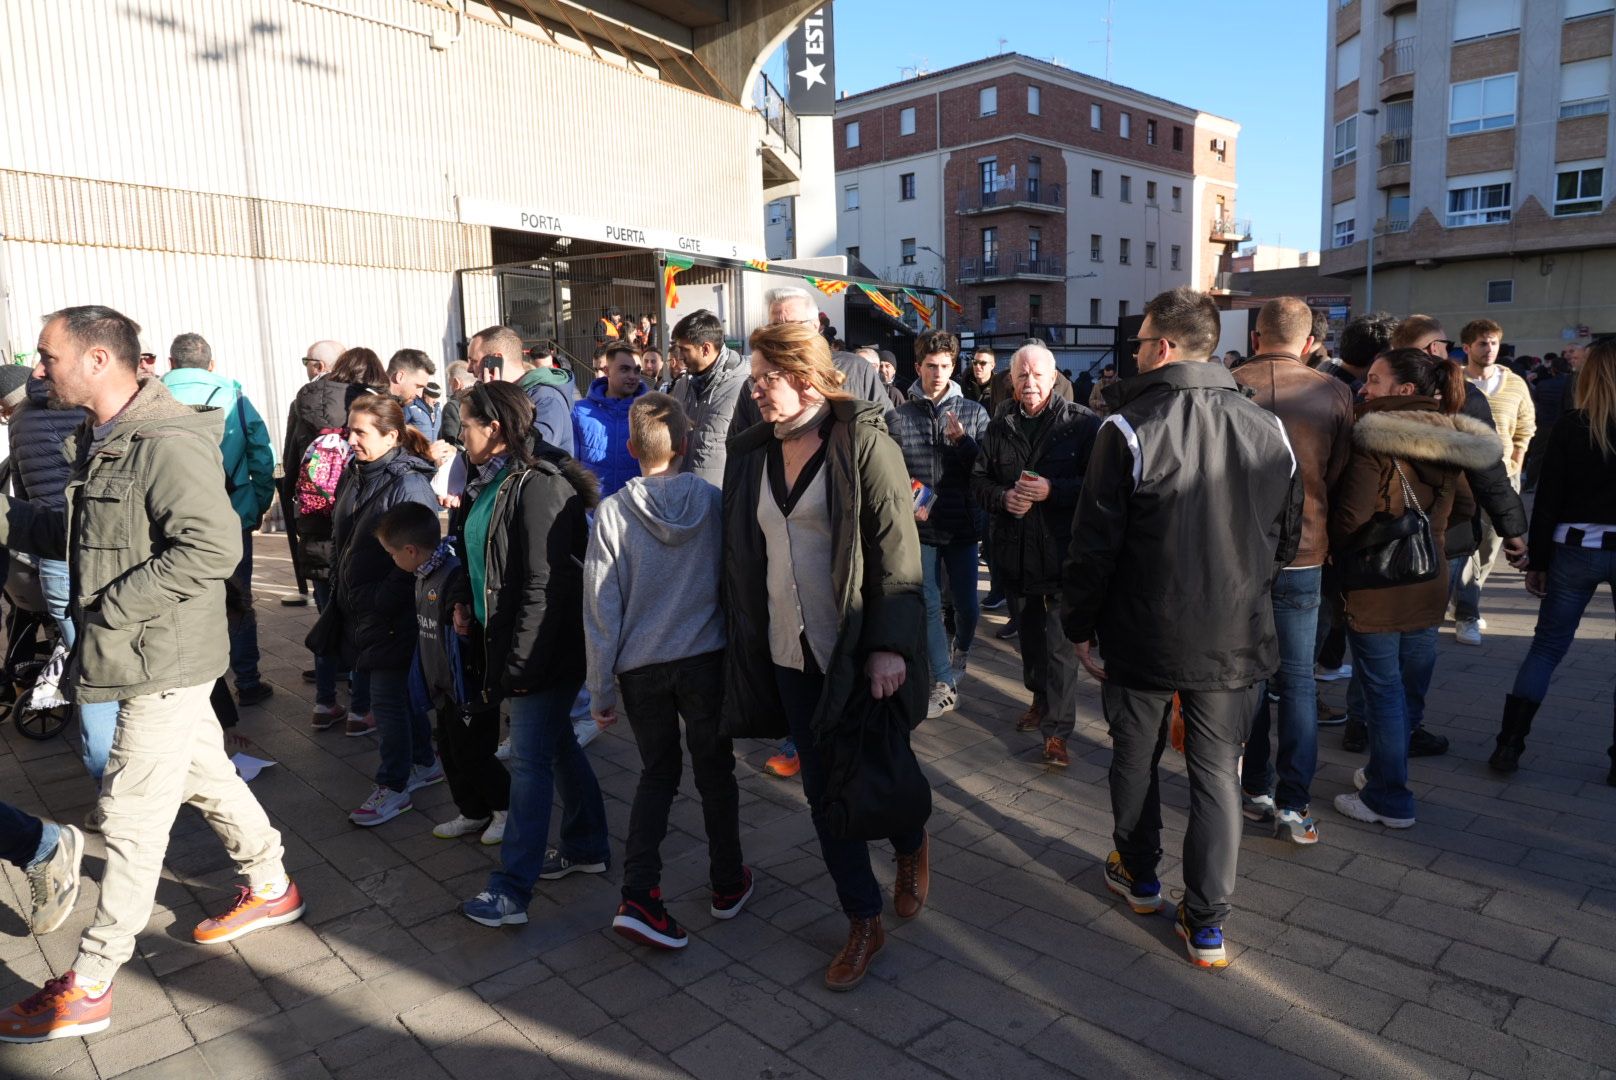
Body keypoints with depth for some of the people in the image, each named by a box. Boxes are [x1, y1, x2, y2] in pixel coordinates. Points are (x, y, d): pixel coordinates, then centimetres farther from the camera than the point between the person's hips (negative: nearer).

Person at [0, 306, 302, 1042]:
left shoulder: (167, 444, -21)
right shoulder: (104, 441, 10)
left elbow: (214, 547, -29)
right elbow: (93, 538, 17)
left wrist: (111, 610, -24)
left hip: (164, 660, -9)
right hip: (158, 657, 9)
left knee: (132, 817, 1)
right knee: (206, 775, 20)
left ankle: (87, 989, 15)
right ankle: (270, 889, 38)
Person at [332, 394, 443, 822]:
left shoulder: (409, 485, -19)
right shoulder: (353, 475, 9)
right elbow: (342, 541, 20)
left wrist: (380, 602, -19)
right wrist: (341, 591, 15)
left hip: (392, 615, -8)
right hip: (360, 610, 8)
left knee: (388, 696, -1)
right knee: (402, 690, 18)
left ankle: (394, 785, 13)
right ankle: (424, 763, 32)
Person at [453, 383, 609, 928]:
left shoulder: (539, 486, -21)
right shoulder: (492, 481, 10)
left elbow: (545, 587, -23)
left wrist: (519, 664, -22)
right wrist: (468, 601, 10)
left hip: (544, 649, -10)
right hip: (509, 637, 10)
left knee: (530, 761, -2)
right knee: (557, 744, 19)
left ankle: (511, 891, 8)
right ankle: (587, 847, 34)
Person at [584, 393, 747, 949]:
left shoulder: (611, 512, -8)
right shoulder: (714, 502, -5)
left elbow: (600, 608, -6)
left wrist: (601, 690, 2)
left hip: (640, 668, 0)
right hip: (706, 658, 0)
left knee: (657, 775, 16)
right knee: (715, 773, 16)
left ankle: (639, 896, 6)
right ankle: (727, 884, 30)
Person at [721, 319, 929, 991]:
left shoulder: (864, 443, -9)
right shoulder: (751, 455, 8)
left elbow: (897, 551, -12)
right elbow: (740, 555, 12)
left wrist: (890, 644, -18)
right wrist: (745, 645, 10)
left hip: (859, 652, -5)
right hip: (790, 654, 5)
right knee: (823, 790, 11)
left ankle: (911, 847, 43)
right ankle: (864, 923, 28)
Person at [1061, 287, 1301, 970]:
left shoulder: (1128, 428, -15)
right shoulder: (1268, 430, -1)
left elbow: (1094, 544, -13)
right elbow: (1287, 541, 9)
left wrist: (1080, 625, 0)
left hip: (1142, 637, -3)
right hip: (1236, 642, 3)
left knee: (1135, 758, 18)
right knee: (1217, 772, 13)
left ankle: (1138, 875, 37)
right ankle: (1206, 923, 16)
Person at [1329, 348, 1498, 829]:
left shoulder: (1373, 442, -19)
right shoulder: (1451, 444, 4)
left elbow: (1350, 519, -21)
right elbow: (1461, 510, 13)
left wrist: (1341, 558, -3)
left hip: (1375, 588, -7)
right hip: (1429, 585, 7)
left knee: (1383, 692, 4)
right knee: (1409, 689, 19)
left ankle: (1389, 799, 15)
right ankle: (1386, 776, 35)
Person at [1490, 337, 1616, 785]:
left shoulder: (1571, 426, -5)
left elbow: (1547, 500, -5)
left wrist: (1536, 560, 2)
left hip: (1576, 549, 0)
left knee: (1547, 646, 8)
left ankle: (1509, 744, 5)